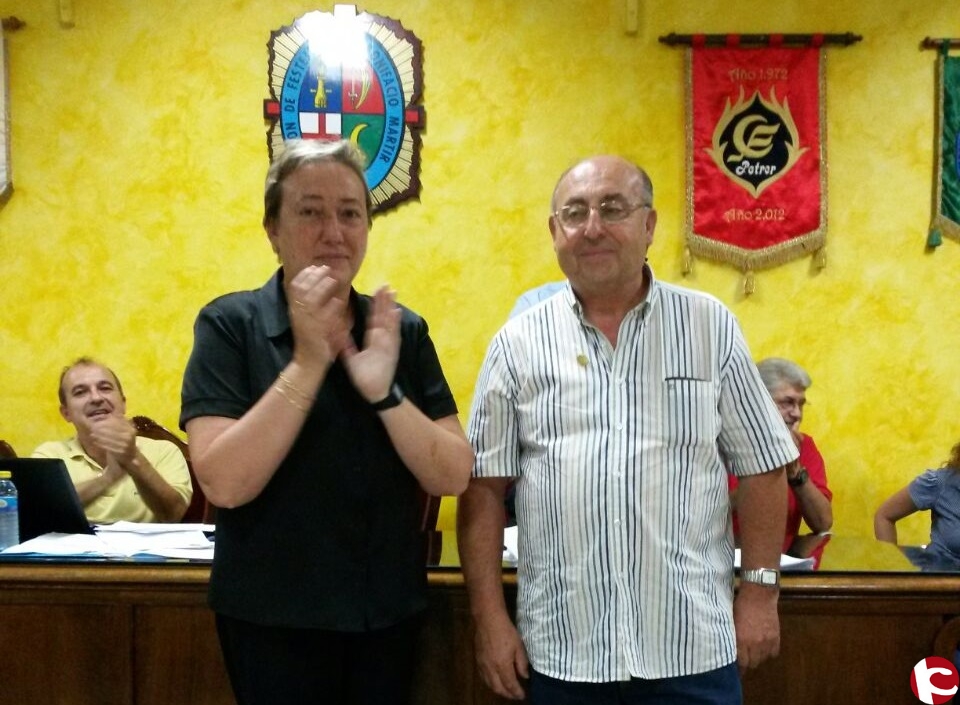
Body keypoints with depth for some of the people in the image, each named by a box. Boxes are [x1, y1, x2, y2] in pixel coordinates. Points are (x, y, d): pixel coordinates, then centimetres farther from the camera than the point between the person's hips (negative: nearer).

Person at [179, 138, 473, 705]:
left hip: (389, 612, 4)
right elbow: (224, 483, -20)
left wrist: (384, 390, -20)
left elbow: (454, 477, -6)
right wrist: (307, 362, -23)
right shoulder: (229, 324, -9)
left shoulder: (402, 329, 1)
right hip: (272, 618, -3)